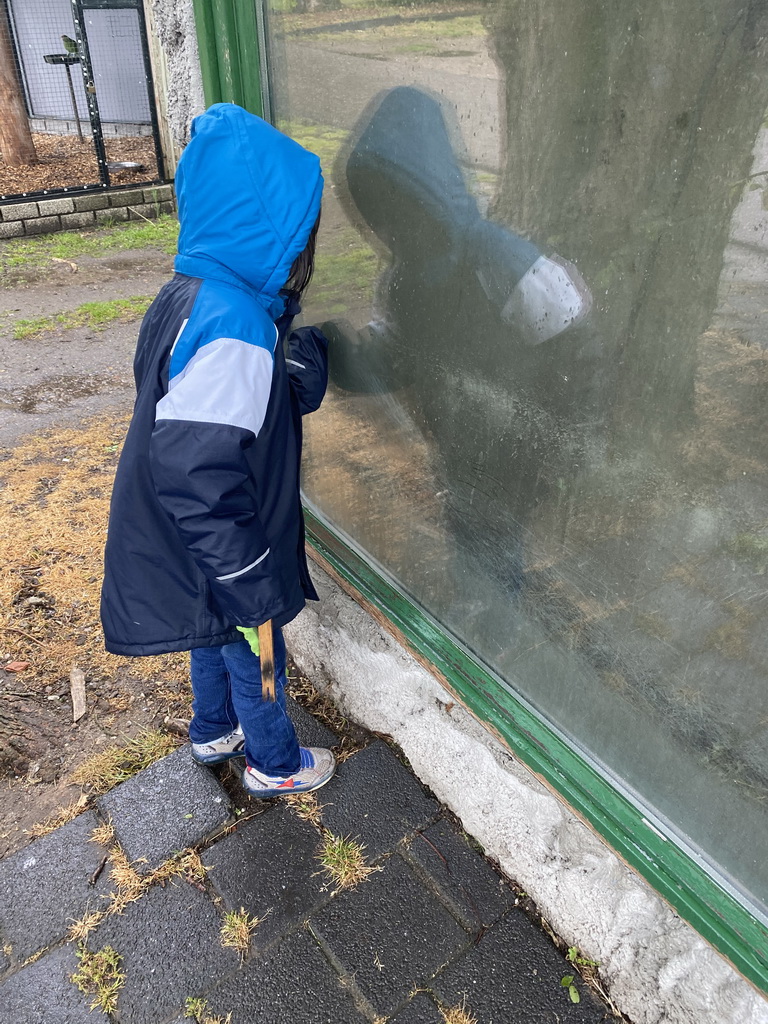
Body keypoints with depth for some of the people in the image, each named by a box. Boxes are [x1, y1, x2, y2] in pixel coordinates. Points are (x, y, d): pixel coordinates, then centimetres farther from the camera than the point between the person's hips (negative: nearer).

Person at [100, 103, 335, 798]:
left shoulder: (196, 292, -2)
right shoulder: (233, 330, -33)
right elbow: (198, 481, -33)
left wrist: (302, 361, -10)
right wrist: (254, 582, -24)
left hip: (187, 542, 9)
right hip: (214, 549, -9)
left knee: (216, 637, 30)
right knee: (254, 655, 16)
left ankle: (213, 733, 55)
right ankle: (275, 764, 42)